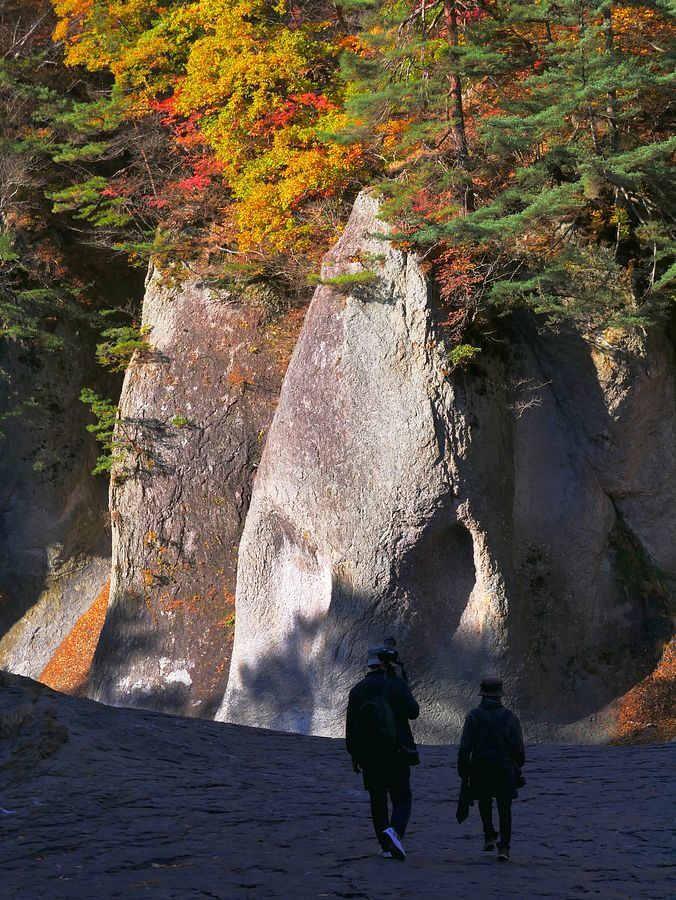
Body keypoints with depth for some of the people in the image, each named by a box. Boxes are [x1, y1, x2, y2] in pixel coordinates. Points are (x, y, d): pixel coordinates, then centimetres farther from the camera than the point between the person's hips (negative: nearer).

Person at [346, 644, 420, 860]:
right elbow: (413, 712, -4)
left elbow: (351, 726, 3)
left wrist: (354, 755, 10)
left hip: (369, 755, 2)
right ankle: (395, 830, -23)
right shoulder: (398, 685, -5)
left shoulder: (358, 690, 3)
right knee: (402, 798, 5)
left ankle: (386, 846, 9)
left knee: (378, 800, 12)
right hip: (397, 754, -2)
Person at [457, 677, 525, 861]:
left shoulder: (473, 716, -4)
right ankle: (504, 847, 2)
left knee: (485, 801, 23)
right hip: (505, 769, 0)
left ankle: (489, 836, 13)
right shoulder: (509, 717, -2)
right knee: (504, 807, 6)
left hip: (480, 768, 0)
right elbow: (519, 748, 2)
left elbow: (465, 747, -6)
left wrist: (463, 771, 2)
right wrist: (518, 765, 20)